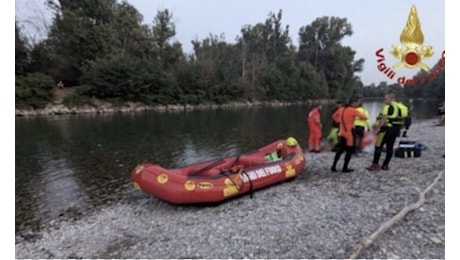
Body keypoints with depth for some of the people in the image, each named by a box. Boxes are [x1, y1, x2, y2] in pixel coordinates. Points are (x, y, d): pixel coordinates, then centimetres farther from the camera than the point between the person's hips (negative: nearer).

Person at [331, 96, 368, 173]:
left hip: (342, 133, 7)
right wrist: (359, 116, 5)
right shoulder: (353, 110, -15)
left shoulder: (341, 109, 5)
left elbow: (334, 116, 20)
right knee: (349, 150, 6)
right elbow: (365, 117, -16)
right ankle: (345, 168, 11)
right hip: (349, 133, -7)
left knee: (340, 149, 15)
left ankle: (333, 166, 15)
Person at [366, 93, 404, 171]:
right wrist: (398, 130, 23)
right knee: (390, 147, 9)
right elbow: (400, 119, 19)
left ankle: (375, 165, -8)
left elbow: (384, 118, -19)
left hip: (387, 128, -9)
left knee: (378, 146, -6)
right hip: (395, 129, 9)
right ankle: (385, 165, 14)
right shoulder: (398, 107, 18)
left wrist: (378, 128, -19)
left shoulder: (388, 107, -9)